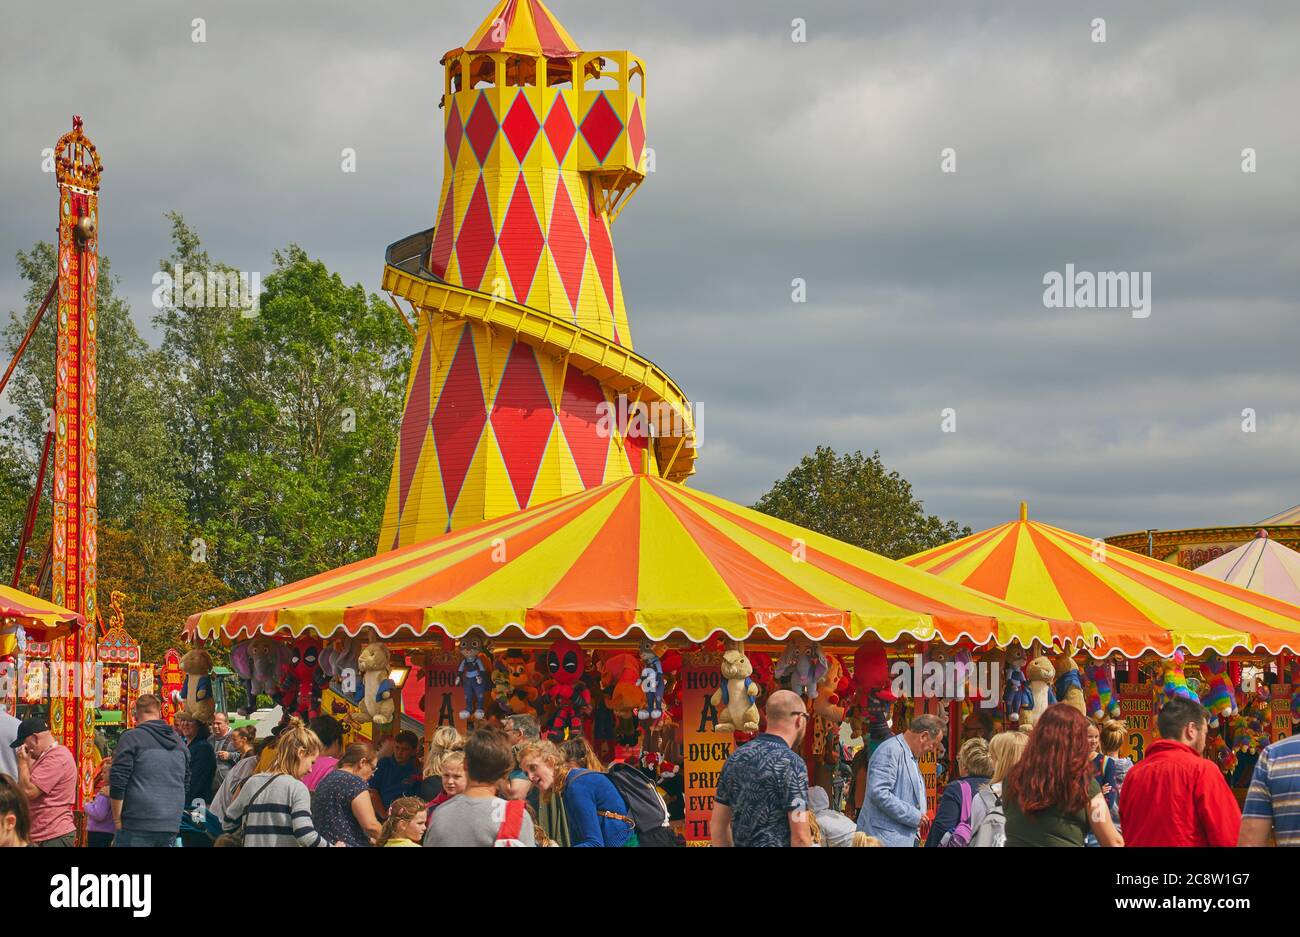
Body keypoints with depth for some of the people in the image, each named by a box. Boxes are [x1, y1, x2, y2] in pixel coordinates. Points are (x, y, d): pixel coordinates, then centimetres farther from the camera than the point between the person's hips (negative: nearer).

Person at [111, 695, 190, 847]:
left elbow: (118, 782, -9)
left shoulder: (131, 738, -4)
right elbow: (186, 784, 22)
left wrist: (117, 820, -2)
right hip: (171, 826, 5)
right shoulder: (179, 742, 14)